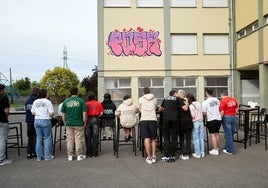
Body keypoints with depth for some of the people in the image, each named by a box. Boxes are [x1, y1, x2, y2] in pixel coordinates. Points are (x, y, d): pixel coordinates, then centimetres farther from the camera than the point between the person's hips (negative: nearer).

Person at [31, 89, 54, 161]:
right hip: (45, 121, -5)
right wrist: (51, 115, 9)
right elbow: (51, 114, -13)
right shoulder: (48, 102, -8)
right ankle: (47, 156, 8)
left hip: (37, 120, 5)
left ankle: (39, 156, 16)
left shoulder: (35, 102, 6)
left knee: (39, 138, 10)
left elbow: (33, 113, 7)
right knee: (48, 138, 5)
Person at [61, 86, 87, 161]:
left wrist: (65, 123, 17)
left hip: (69, 124, 3)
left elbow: (63, 115, 6)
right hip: (79, 124, -2)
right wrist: (85, 123, 5)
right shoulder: (81, 101, -5)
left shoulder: (65, 102, 2)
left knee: (69, 140, 10)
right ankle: (79, 155, 12)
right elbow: (84, 114, -7)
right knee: (78, 140, 5)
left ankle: (70, 156, 18)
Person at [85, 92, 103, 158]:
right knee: (95, 136, 5)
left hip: (88, 119, -1)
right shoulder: (99, 103, 5)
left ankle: (89, 153, 12)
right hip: (95, 120, 1)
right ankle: (95, 152, 8)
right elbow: (101, 113, 0)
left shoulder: (86, 104, 0)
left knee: (88, 137, 8)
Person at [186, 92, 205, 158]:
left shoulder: (191, 106, -13)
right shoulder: (199, 104, 6)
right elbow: (203, 113, 12)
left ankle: (198, 154, 8)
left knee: (196, 139, 2)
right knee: (201, 138, 11)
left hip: (195, 123, -6)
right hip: (201, 122, 6)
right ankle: (202, 153, 18)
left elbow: (193, 117, -14)